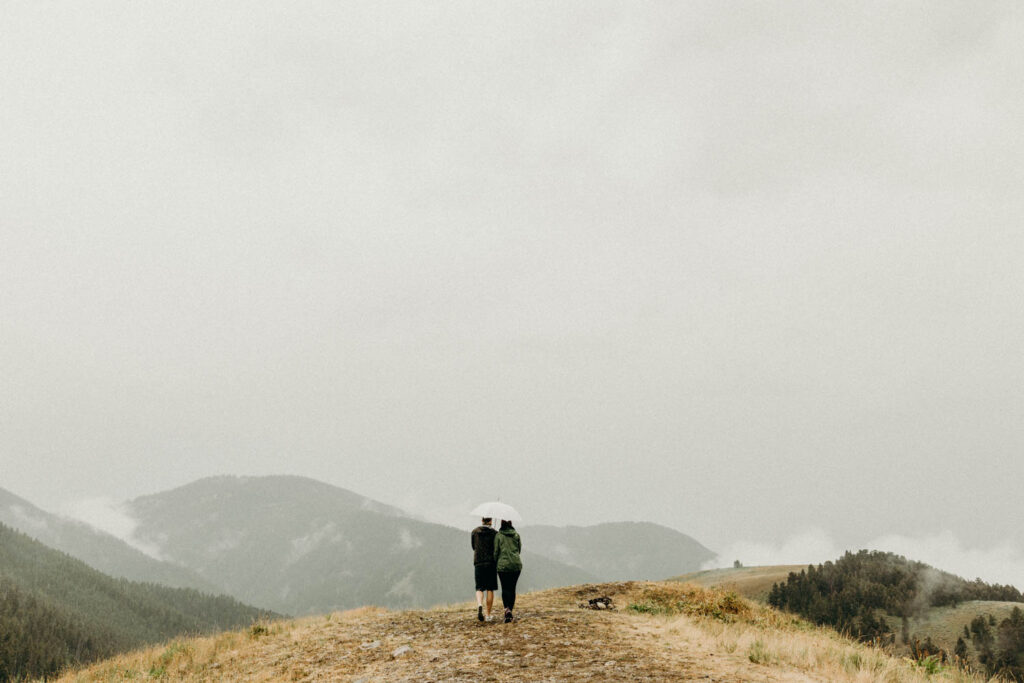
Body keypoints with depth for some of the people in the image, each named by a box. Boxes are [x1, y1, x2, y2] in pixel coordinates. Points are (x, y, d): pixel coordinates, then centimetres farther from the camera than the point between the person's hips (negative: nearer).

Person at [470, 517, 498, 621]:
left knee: (479, 588, 6)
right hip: (491, 563, -1)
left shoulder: (474, 532, 3)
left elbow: (473, 546, 13)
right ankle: (488, 615, 9)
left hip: (478, 563, 1)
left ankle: (479, 605, -23)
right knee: (490, 589, 7)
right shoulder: (494, 533, -4)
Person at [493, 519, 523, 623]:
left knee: (505, 588, 2)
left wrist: (495, 564, 11)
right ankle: (511, 609, 12)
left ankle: (507, 609, -19)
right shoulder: (516, 534, 5)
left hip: (503, 565, -2)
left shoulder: (498, 535, -3)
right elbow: (519, 549, 11)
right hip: (516, 564, 2)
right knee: (512, 588, 12)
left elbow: (496, 552, -2)